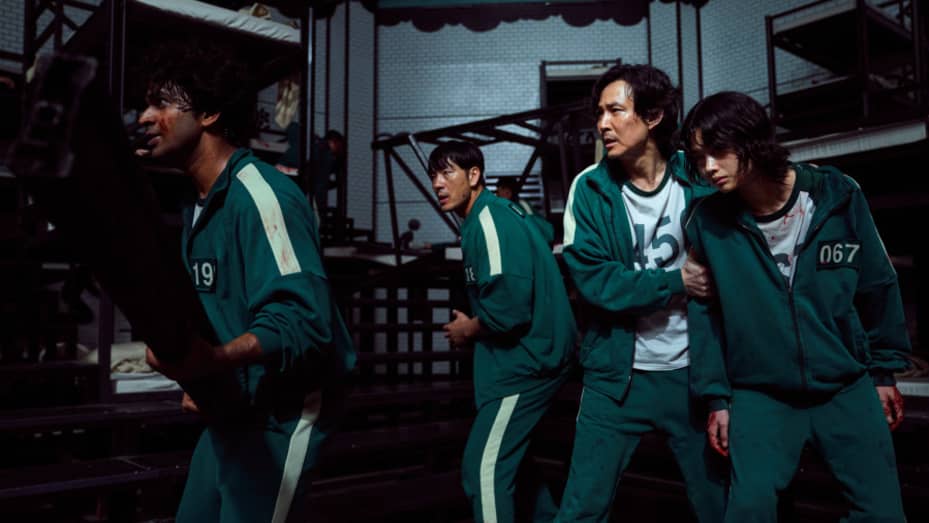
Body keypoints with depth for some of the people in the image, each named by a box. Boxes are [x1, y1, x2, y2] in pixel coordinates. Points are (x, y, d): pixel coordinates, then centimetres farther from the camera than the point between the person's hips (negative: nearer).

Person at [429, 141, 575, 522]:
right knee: (506, 454, 22)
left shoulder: (489, 222, -19)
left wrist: (468, 330, -8)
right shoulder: (497, 213, 11)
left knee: (484, 467, -9)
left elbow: (509, 310, -28)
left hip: (525, 359, -11)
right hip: (528, 353, 11)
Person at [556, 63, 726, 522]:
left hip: (693, 371, 1)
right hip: (616, 374, 0)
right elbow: (592, 280, -12)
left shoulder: (698, 182, -5)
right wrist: (675, 282, -17)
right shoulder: (590, 188, -6)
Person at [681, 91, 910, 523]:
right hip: (758, 396, -1)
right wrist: (716, 395, -1)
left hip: (848, 388, 1)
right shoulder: (708, 222, -9)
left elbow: (878, 287, 3)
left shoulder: (839, 196, -8)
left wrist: (884, 370, 8)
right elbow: (704, 312, -2)